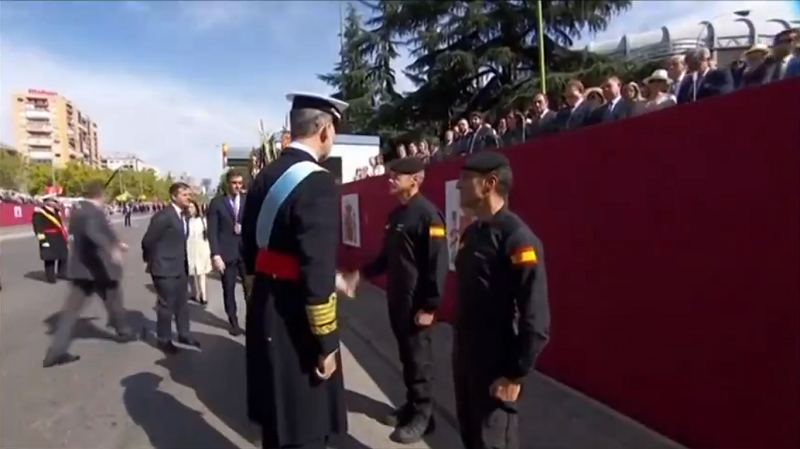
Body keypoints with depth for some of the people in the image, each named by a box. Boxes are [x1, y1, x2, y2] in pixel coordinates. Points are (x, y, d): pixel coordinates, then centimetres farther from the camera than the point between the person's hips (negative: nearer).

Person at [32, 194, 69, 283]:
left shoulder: (56, 211, 15)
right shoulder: (39, 212, -12)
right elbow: (38, 227, -16)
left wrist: (66, 236, 18)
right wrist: (43, 240, -20)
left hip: (60, 239, 8)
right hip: (49, 240, -8)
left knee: (63, 256, 14)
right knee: (50, 259, -2)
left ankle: (61, 273, 27)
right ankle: (50, 277, 6)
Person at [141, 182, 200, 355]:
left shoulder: (182, 216, 8)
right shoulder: (163, 216, -19)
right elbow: (148, 240, -15)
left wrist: (184, 263, 12)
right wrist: (151, 261, -2)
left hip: (180, 267, 8)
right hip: (165, 268, -8)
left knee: (182, 303, 17)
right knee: (166, 304, 4)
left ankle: (183, 334, 31)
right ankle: (163, 339, 20)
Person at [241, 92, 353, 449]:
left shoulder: (264, 177, 6)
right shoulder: (317, 182, -21)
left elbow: (250, 248, 12)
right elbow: (317, 270, -24)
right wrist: (326, 343, -16)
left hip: (264, 311, 9)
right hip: (295, 319, -8)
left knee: (275, 413, 24)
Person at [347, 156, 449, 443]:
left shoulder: (427, 214, -16)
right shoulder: (396, 214, 11)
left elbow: (438, 264, -20)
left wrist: (430, 306, -20)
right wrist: (363, 272, 8)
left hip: (416, 302, -8)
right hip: (396, 298, 8)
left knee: (419, 357, 5)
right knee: (405, 354, 18)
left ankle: (423, 415, 22)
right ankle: (411, 404, 34)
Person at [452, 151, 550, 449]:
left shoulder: (517, 239, -20)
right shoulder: (472, 233, 6)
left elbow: (536, 320, -22)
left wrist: (515, 374, -17)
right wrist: (459, 347, 15)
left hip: (496, 365, -8)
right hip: (464, 356, 8)